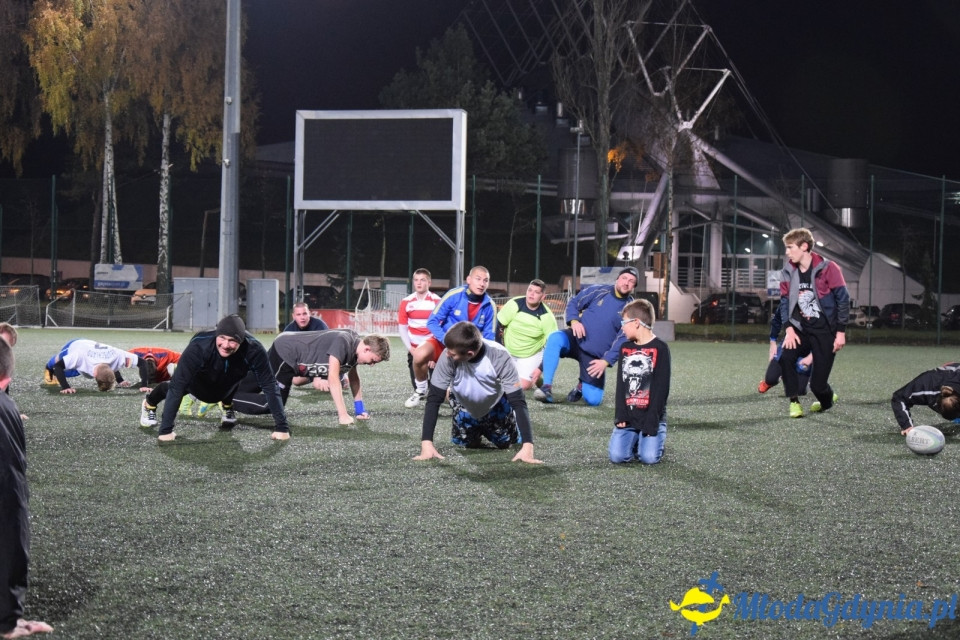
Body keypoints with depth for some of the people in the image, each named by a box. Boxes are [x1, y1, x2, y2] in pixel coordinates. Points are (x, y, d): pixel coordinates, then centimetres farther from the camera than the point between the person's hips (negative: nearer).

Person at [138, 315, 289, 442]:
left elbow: (269, 385, -35)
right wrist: (165, 430, -48)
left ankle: (227, 406, 29)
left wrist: (281, 427, -40)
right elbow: (177, 386, -45)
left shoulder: (253, 350, -42)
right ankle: (150, 403, 45)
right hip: (200, 380, -2)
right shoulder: (198, 346, -46)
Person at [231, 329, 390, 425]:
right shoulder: (343, 342, -32)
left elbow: (353, 378, 10)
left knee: (255, 383, 23)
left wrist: (360, 410, 5)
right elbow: (333, 378, -35)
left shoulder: (355, 347, -5)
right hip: (286, 353, -9)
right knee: (272, 403, -10)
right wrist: (343, 415, -35)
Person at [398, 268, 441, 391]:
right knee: (416, 381, 7)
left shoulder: (437, 301, -8)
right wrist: (410, 348, -4)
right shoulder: (406, 302, 0)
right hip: (414, 349, 3)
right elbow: (402, 327, 6)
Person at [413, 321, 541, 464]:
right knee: (465, 442, -6)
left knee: (505, 442, -7)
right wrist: (426, 443, -39)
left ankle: (487, 429, 26)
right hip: (464, 405, 1)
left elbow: (518, 402, -37)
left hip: (496, 404, -1)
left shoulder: (500, 357, -39)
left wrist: (527, 447, -46)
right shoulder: (448, 357, -37)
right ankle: (478, 430, 27)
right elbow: (434, 399, -31)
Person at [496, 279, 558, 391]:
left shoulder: (547, 316, -21)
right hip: (508, 351, 2)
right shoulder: (514, 304, -20)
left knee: (523, 385, -14)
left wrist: (540, 368, -21)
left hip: (531, 356, -1)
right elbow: (498, 326, -9)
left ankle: (536, 380, 18)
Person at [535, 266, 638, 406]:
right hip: (576, 340, 0)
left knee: (594, 400, -10)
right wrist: (574, 321, -12)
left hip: (595, 357, 0)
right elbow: (574, 303, 8)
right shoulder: (599, 291, 3)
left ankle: (582, 386, 28)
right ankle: (547, 388, -31)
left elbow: (623, 340, -8)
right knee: (555, 338, -34)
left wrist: (606, 361, -17)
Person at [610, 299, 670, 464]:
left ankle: (653, 438, 12)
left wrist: (652, 421, -15)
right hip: (628, 416, 4)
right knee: (617, 456, -14)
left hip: (650, 416, -4)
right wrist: (620, 415, -5)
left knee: (649, 457, -20)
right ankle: (635, 440, 16)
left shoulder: (659, 349, -7)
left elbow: (661, 388, -10)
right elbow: (620, 384, 7)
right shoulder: (625, 348, 9)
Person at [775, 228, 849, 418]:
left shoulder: (828, 269, -13)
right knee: (785, 357, -25)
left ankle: (827, 400, 32)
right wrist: (789, 329, -8)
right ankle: (794, 402, -7)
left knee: (818, 382, -5)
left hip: (826, 331, -4)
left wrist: (841, 332, -11)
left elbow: (843, 300, -9)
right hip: (801, 329, 4)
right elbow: (784, 301, 7)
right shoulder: (788, 272, 1)